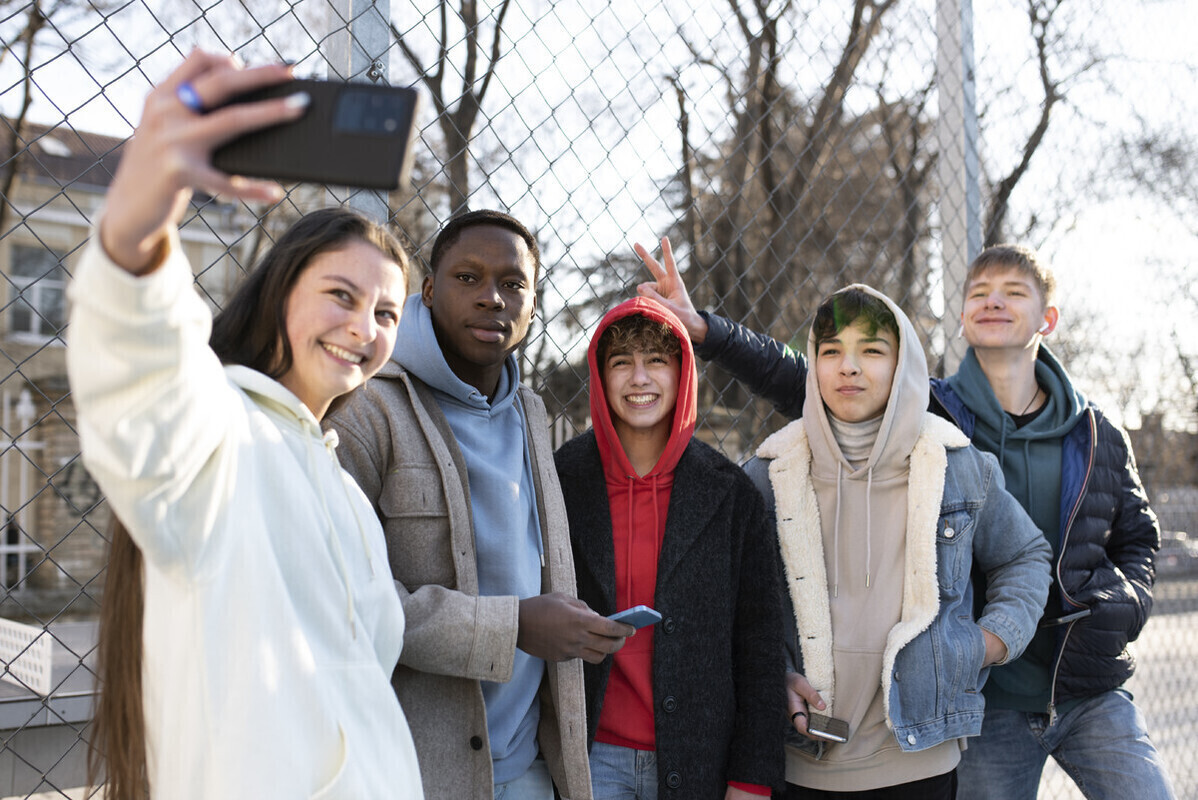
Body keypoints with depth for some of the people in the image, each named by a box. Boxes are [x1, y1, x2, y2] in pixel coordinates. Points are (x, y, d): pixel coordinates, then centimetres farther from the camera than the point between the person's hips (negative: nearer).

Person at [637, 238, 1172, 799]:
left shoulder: (1098, 436, 5)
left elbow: (1138, 536, 19)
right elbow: (799, 385, -9)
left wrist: (1124, 601, -2)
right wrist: (703, 329, -20)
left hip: (1092, 695, 2)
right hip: (987, 702, -2)